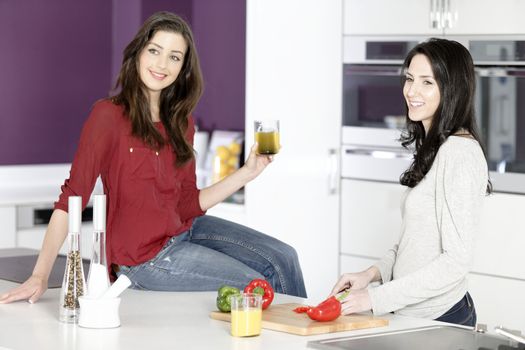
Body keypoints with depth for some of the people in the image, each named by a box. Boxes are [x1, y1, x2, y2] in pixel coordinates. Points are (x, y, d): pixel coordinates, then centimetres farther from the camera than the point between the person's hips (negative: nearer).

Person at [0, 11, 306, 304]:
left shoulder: (181, 123, 6)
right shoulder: (110, 115, -16)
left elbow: (188, 205, 5)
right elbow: (72, 196, -20)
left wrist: (247, 172, -3)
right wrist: (40, 276, -24)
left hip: (186, 230, 7)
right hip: (144, 257, -7)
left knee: (282, 258, 2)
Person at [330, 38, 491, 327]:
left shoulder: (460, 152, -15)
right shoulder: (433, 147, 13)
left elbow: (456, 261, -19)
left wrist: (376, 297, -18)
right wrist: (372, 273, 4)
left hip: (439, 320, -8)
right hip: (412, 314, 8)